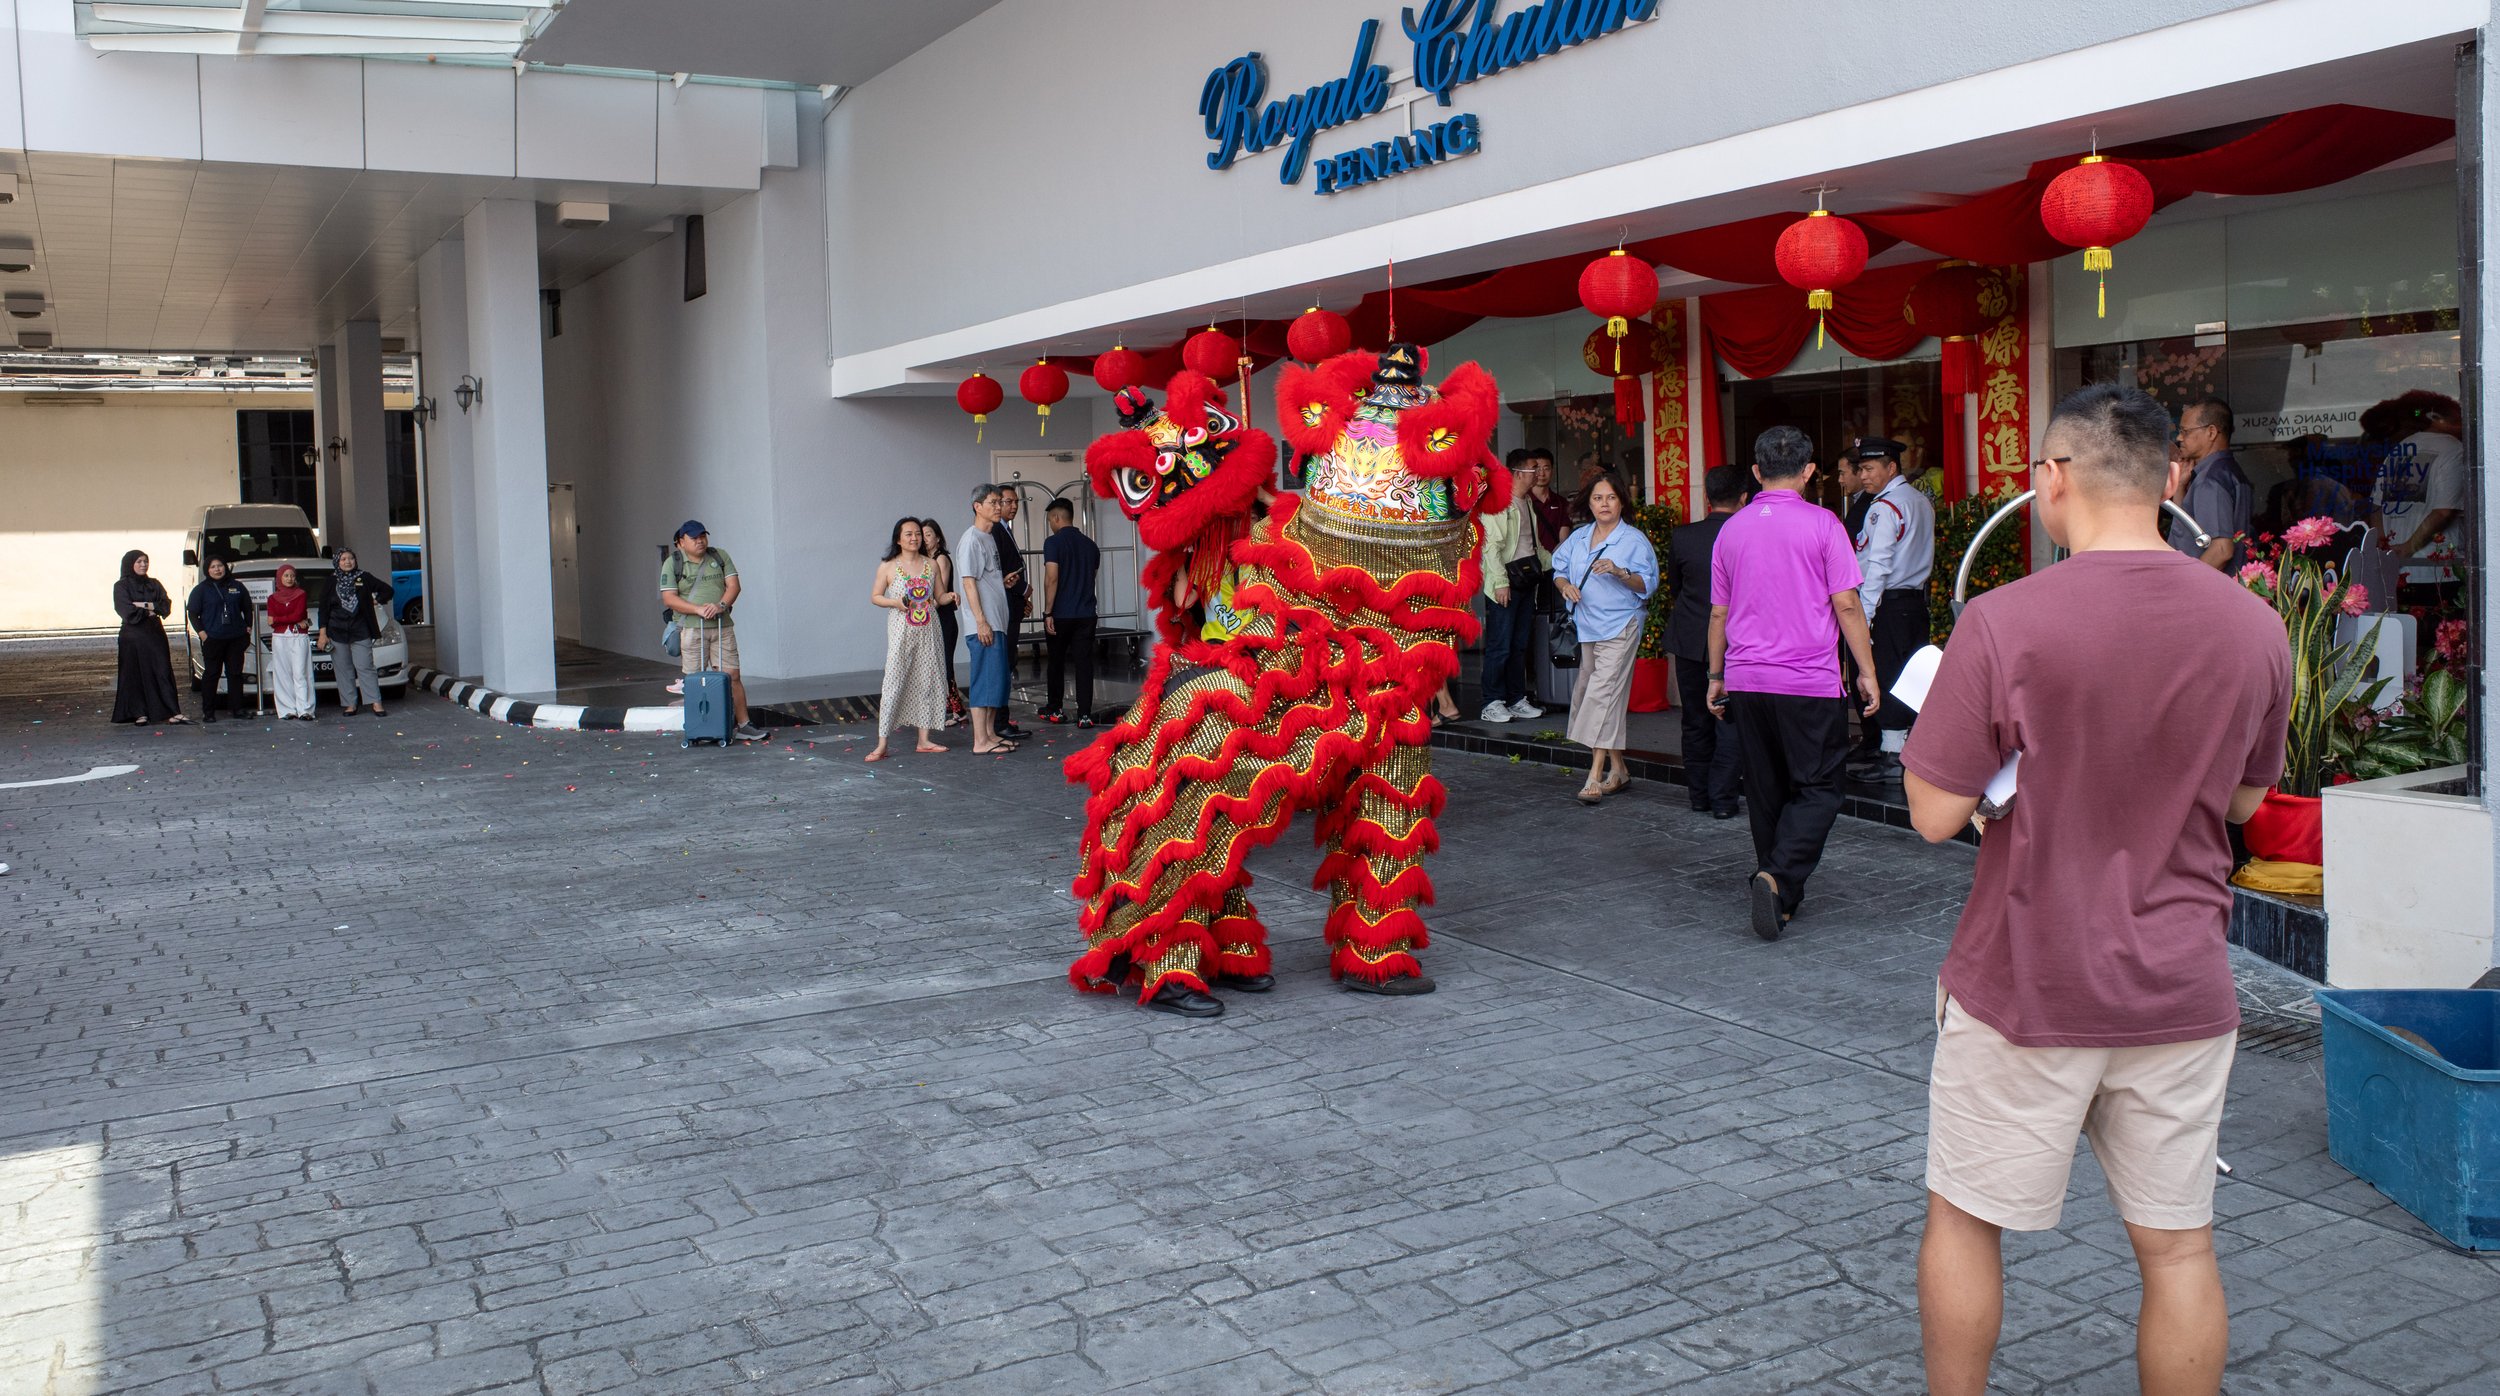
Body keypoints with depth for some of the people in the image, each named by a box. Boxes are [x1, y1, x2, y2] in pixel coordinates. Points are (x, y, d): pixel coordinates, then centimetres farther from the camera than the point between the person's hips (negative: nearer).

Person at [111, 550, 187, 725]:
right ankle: (140, 714, 4)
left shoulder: (154, 584, 12)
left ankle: (173, 712, -9)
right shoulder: (121, 586, 0)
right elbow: (127, 611, -12)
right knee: (136, 674, -1)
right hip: (133, 636, -3)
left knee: (163, 671, -4)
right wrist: (150, 611, -4)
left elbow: (166, 605, 0)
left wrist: (144, 605, -11)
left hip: (155, 634, 3)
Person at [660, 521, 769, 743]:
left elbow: (733, 585, 2)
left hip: (722, 627, 2)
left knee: (732, 677, 0)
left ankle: (744, 726, 3)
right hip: (691, 630, -2)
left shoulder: (720, 556, 10)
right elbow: (669, 598, -6)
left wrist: (721, 605, -17)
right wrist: (698, 610, -18)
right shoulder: (672, 563, 2)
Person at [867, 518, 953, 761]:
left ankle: (924, 740, 13)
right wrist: (895, 602, -14)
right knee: (894, 684, -8)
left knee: (928, 682, 5)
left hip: (928, 631, 4)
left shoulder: (931, 564, 9)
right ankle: (881, 744, -6)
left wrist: (949, 597, -9)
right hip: (901, 631, -4)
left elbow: (939, 595, 14)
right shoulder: (888, 567, 0)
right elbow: (875, 597, 4)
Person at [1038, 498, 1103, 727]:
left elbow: (1051, 579, -15)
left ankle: (1055, 710, 22)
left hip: (1060, 614, -4)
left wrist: (1048, 613, -12)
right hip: (1086, 613, 4)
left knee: (1056, 662, 12)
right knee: (1084, 663, 1)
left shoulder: (1053, 542, -9)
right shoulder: (1090, 545, 9)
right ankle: (1084, 714, -5)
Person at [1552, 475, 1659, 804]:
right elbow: (1559, 570, 18)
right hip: (1587, 626, 7)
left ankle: (1595, 776, -17)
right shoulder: (1578, 538, 13)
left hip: (1620, 627, -7)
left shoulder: (1634, 540, -4)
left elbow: (1647, 583, -7)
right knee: (1588, 690, 10)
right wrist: (1565, 584, -4)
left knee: (1602, 693, -15)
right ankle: (1618, 769, 23)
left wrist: (1619, 572, -23)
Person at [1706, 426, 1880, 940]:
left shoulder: (1732, 529, 8)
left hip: (1746, 681, 5)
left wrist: (1716, 675, 22)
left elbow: (1718, 613, 13)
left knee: (1766, 791, 13)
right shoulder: (1821, 523, -5)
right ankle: (1779, 879, -18)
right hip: (1810, 683, -4)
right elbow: (1846, 605, -7)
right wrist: (1867, 672, 0)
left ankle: (1780, 895, 20)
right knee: (1816, 790, 1)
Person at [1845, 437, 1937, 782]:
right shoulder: (1922, 500, 14)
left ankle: (1892, 756, -4)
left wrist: (1864, 614, -17)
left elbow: (1877, 566, -18)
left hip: (1889, 602, -9)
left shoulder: (1884, 507, -13)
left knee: (1886, 676, -5)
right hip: (1917, 598, 9)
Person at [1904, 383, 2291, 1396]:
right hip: (2181, 990, 4)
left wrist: (1928, 727, 3)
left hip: (2024, 984, -3)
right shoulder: (2254, 627, -3)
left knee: (1964, 1219, 15)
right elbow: (2245, 798, 12)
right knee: (2177, 1245, 14)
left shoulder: (2005, 624, -18)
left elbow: (1935, 814, -15)